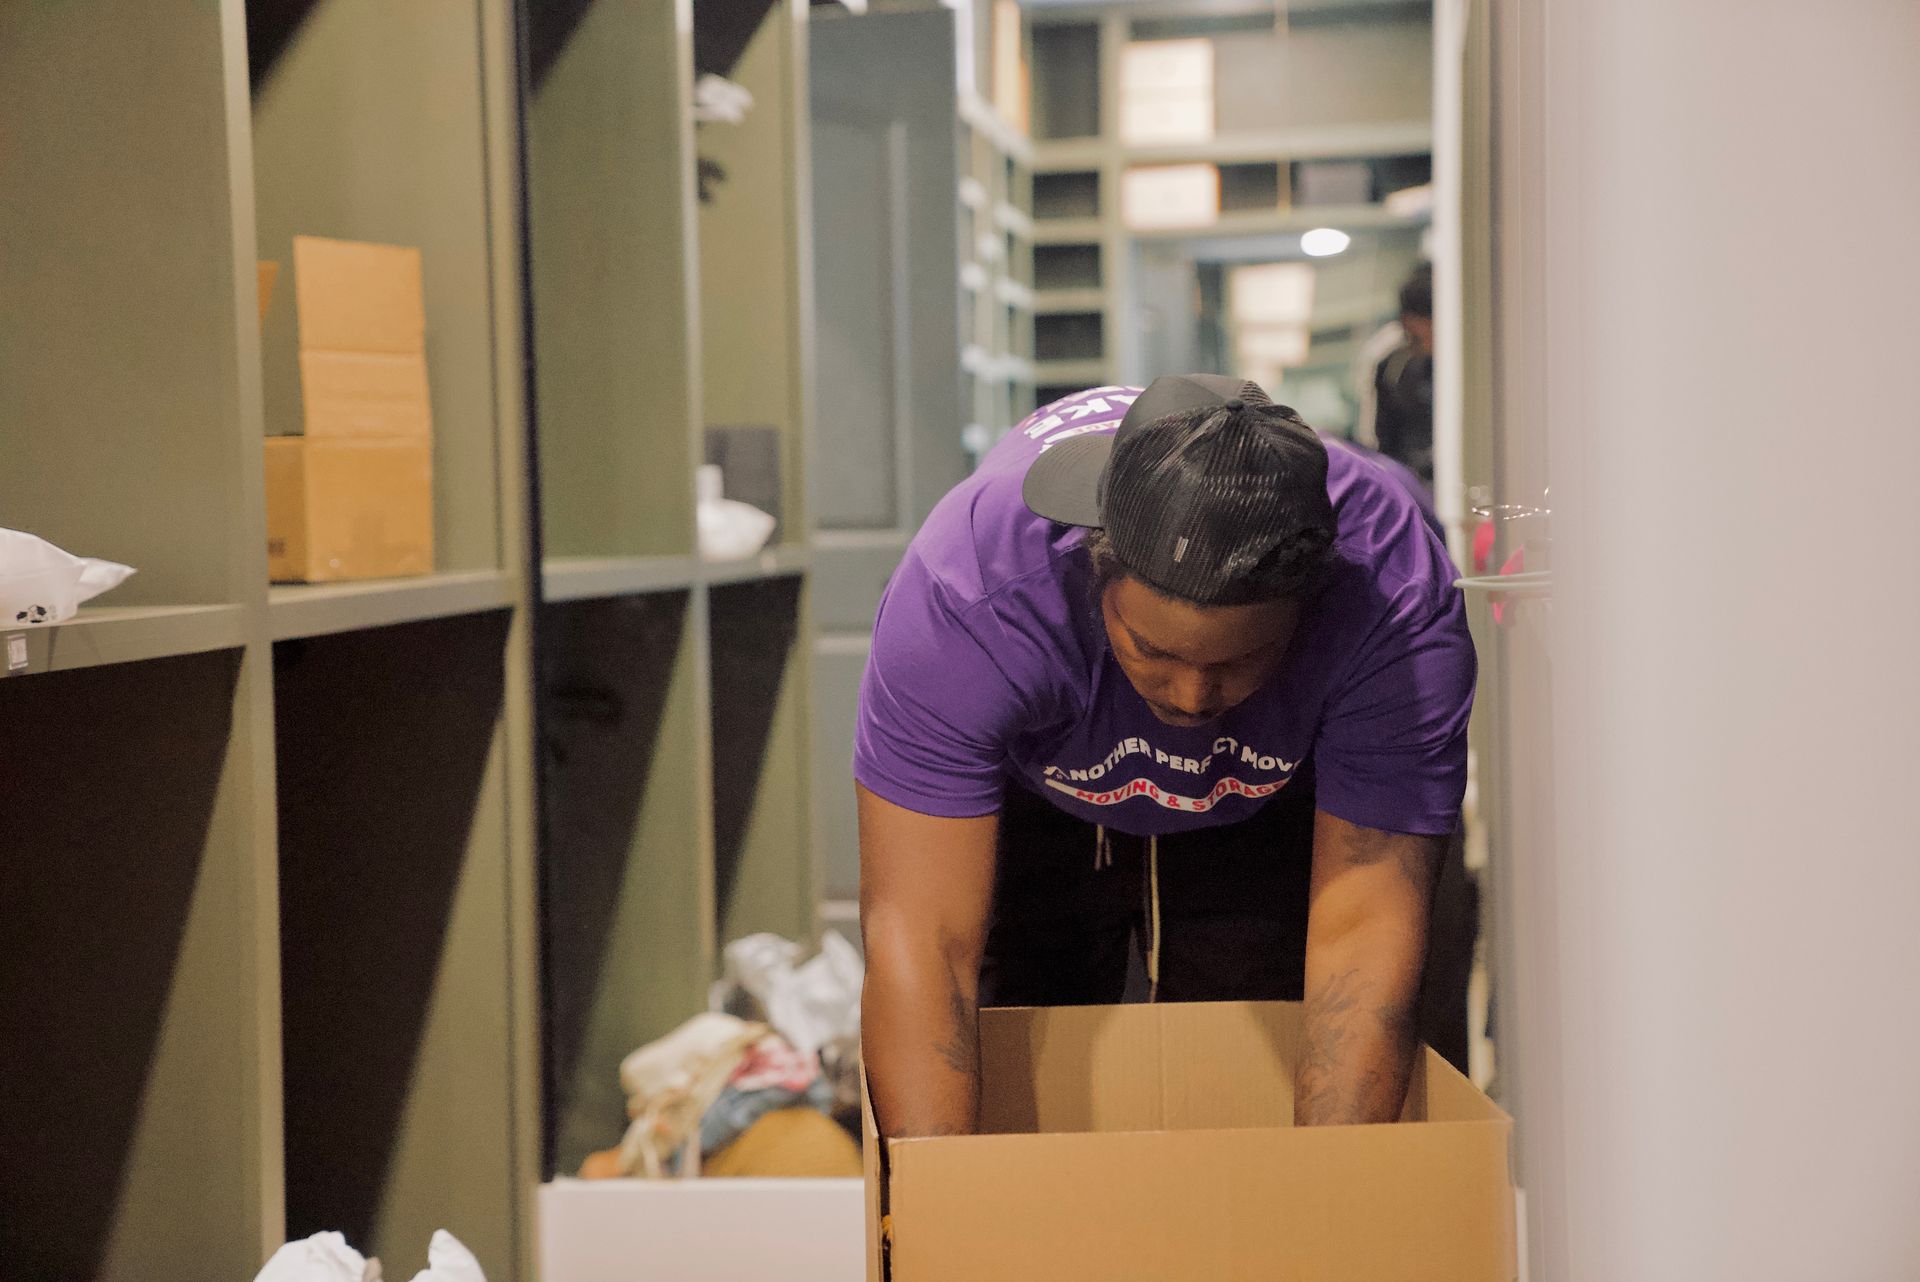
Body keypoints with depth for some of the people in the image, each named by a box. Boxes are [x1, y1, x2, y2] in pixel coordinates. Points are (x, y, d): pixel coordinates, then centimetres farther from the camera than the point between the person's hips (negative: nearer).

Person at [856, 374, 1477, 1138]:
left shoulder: (1399, 602, -38)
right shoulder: (965, 590, -41)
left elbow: (1365, 928, -36)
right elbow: (919, 933, -42)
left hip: (1271, 811, 1)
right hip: (1031, 805, 0)